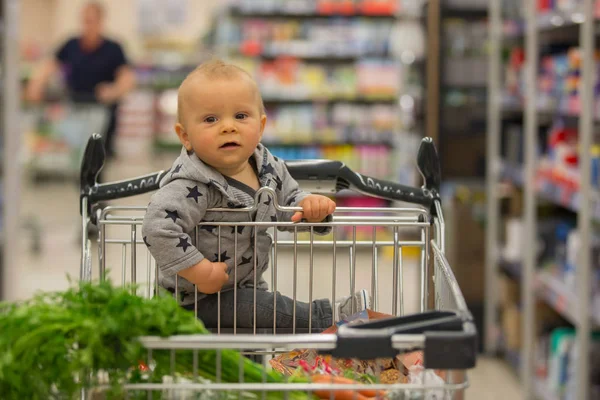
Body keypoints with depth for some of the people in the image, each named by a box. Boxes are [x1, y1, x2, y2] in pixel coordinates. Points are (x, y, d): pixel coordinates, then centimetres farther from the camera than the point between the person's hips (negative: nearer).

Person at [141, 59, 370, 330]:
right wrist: (200, 272, -34)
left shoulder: (267, 166, -4)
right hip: (196, 299, -8)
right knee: (275, 309, -22)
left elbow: (289, 198, 12)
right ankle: (327, 317, -9)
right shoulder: (194, 186, -29)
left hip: (247, 286, 8)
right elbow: (158, 227, -40)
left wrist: (308, 205, -12)